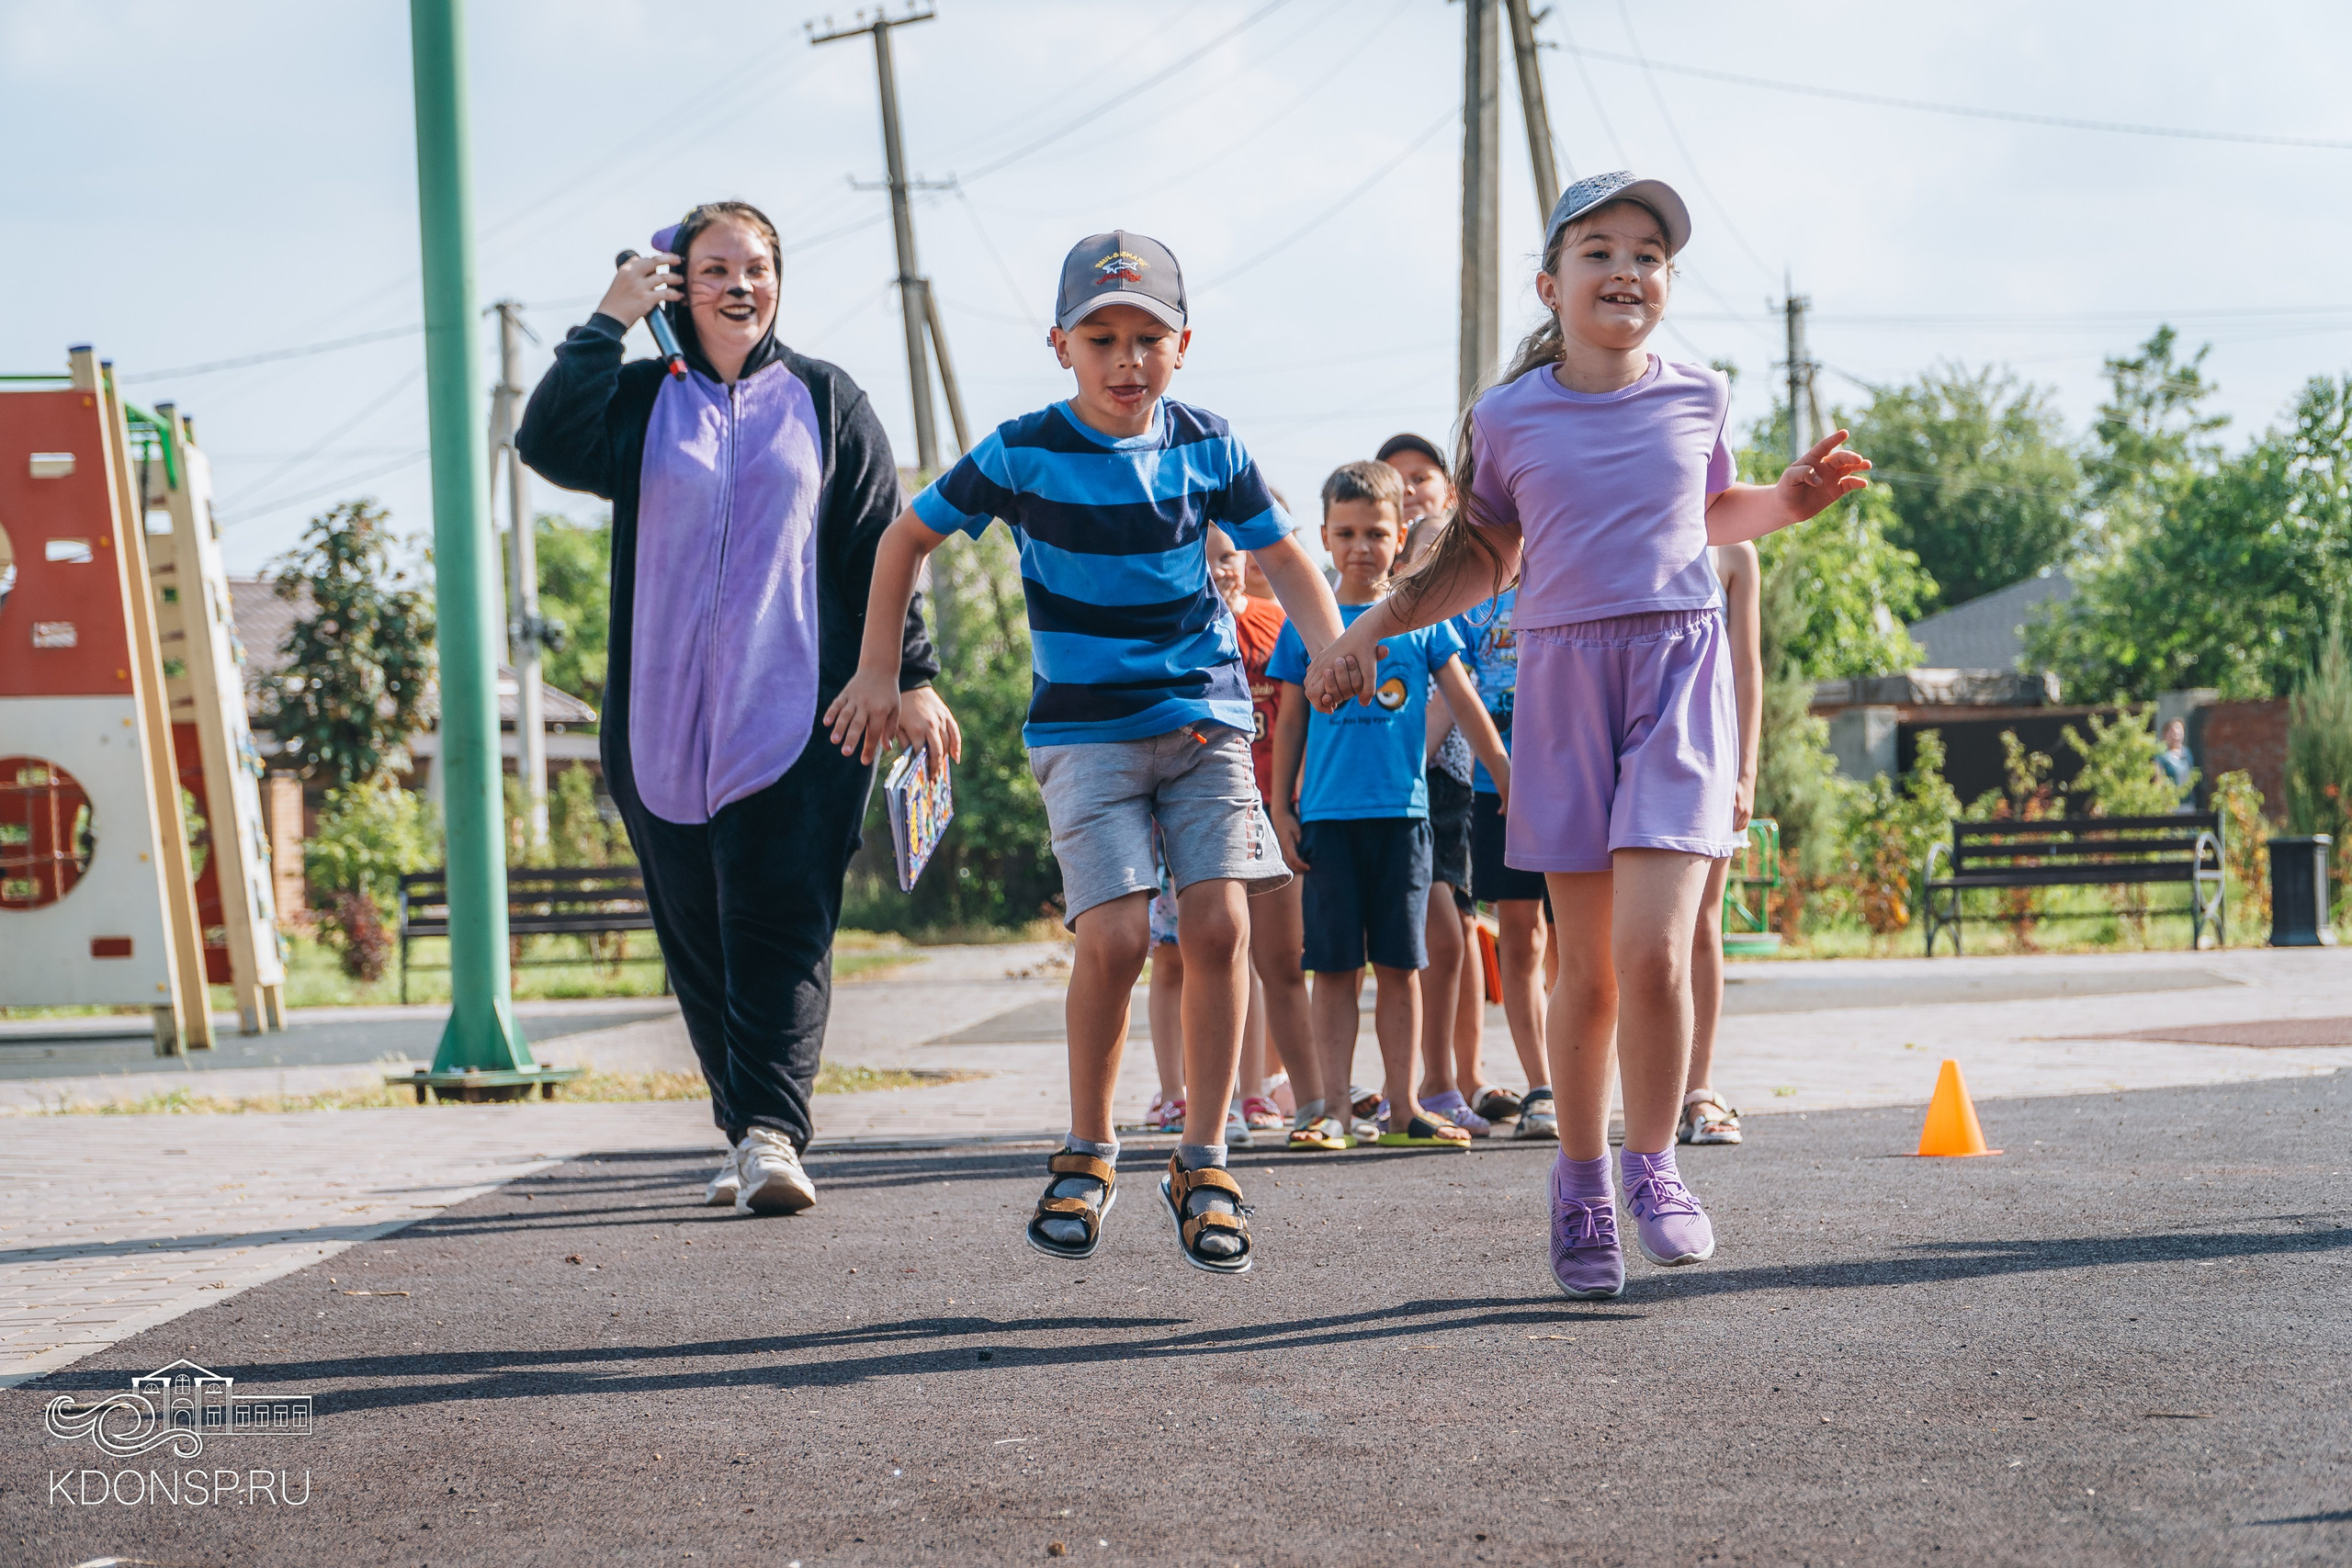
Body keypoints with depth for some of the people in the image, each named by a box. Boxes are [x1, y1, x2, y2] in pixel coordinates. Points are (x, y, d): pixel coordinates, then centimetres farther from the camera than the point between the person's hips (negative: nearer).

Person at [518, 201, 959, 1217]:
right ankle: (747, 1135, 11)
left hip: (795, 713, -2)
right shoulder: (644, 402, 12)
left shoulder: (825, 401, 11)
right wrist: (608, 322, -7)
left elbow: (879, 548, 9)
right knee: (698, 934, 3)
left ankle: (772, 1133, -20)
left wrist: (910, 680, 4)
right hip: (665, 722, 2)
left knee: (780, 924, -12)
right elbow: (550, 445, -8)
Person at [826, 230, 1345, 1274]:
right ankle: (1087, 1153, 4)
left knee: (1219, 925, -11)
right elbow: (909, 537, 8)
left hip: (1203, 716, 3)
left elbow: (1280, 555, 12)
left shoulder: (1207, 448, 2)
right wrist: (878, 669, 8)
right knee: (1116, 935, -17)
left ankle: (1202, 1164, 1)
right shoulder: (1023, 454, -5)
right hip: (1084, 728, -2)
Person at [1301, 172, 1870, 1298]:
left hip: (1679, 667, 0)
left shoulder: (1697, 399, 6)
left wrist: (1790, 501, 9)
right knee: (1585, 969, 2)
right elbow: (1480, 559, 15)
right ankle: (1580, 1186, 18)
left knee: (1652, 951, -15)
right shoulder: (1508, 419, 2)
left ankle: (1653, 1164, 3)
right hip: (1564, 678, 0)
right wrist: (1368, 631, 10)